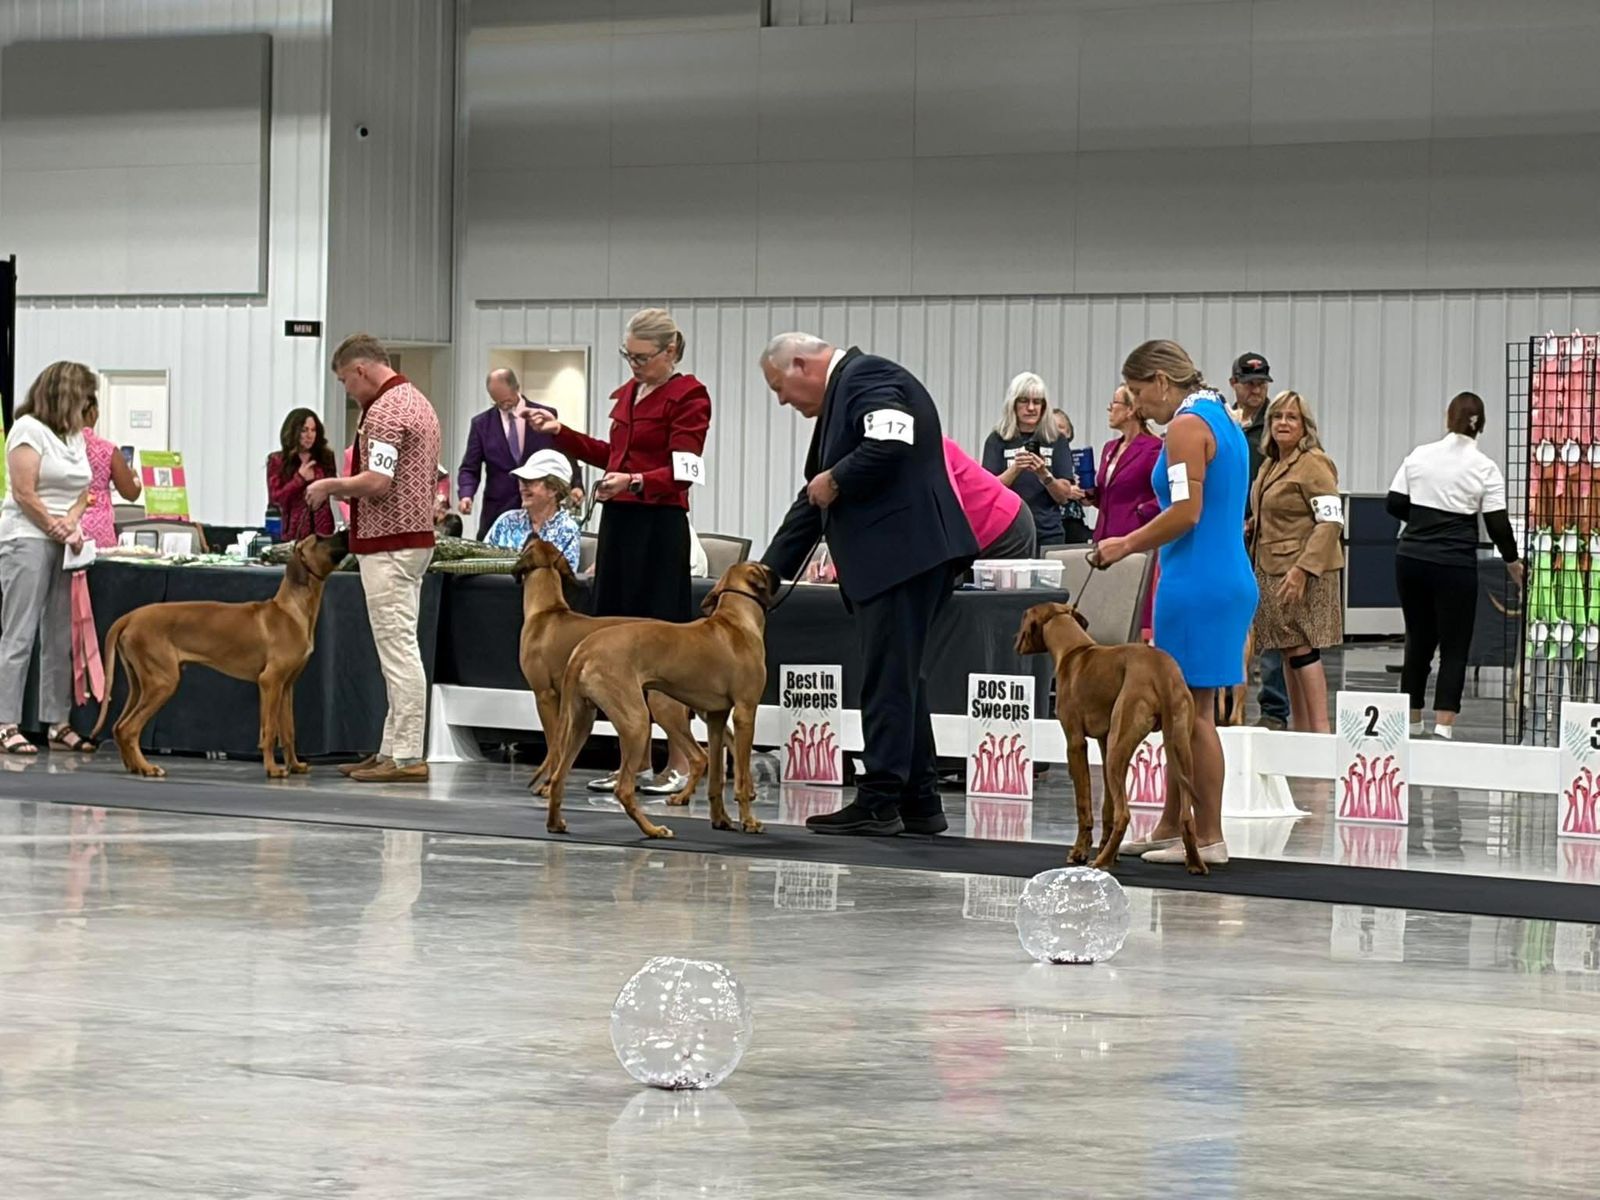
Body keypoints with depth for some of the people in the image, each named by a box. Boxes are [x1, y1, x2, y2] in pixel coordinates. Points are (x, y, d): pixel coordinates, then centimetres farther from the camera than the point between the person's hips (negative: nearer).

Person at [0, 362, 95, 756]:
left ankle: (58, 724, 8)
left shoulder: (74, 436, 17)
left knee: (60, 639, 6)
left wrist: (70, 522, -6)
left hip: (64, 544, 8)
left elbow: (83, 491, 13)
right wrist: (57, 530, -8)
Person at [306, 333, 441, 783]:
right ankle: (393, 750, 14)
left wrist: (332, 486, -7)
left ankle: (407, 757, -10)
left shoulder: (385, 411, -15)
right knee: (399, 648, 11)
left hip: (388, 544, -11)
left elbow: (377, 482, -24)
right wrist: (349, 490, 21)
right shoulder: (418, 402, 18)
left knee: (398, 647, -10)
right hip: (414, 536, 11)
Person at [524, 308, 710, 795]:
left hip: (660, 526, -8)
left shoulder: (688, 397, -8)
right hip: (619, 521, 8)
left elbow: (680, 473, -16)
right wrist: (560, 433, 20)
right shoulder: (628, 393, 16)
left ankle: (680, 763, -1)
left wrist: (634, 482, -32)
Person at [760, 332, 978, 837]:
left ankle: (878, 803, -6)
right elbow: (814, 499, 28)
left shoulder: (867, 377, -7)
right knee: (900, 679, 13)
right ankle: (919, 802, 16)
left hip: (903, 554, -11)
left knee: (889, 679, -8)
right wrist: (766, 573, 26)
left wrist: (834, 481, -10)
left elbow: (890, 445, -26)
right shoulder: (838, 398, 24)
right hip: (889, 561, 11)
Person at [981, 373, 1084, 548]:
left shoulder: (1056, 440, 6)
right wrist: (1015, 469, -23)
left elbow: (1063, 496, 2)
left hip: (1048, 534, 1)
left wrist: (1044, 474, -17)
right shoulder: (998, 440, 3)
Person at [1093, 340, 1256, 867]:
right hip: (1229, 577, 10)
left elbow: (1186, 513, -20)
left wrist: (1126, 545, -8)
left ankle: (1209, 838, -2)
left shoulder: (1187, 426, -11)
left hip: (1197, 584, -10)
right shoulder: (1223, 420, 18)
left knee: (1193, 710, -5)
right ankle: (1171, 827, 21)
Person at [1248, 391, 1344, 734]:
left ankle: (1320, 729, -12)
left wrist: (1302, 569, -23)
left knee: (1301, 648, -12)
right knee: (1289, 652, 9)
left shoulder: (1313, 464, -11)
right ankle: (1299, 728, 13)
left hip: (1303, 573, -9)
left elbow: (1331, 521, -18)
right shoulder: (1270, 465, 17)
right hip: (1272, 570, 9)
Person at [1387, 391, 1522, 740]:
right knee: (1454, 646, 2)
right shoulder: (1485, 468, -5)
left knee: (1418, 639, 15)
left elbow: (1394, 505, 5)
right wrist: (1512, 561, 10)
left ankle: (1412, 721, 21)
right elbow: (1497, 524, -6)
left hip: (1411, 558, 4)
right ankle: (1443, 725, -9)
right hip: (1454, 564, -4)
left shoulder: (1419, 456, 3)